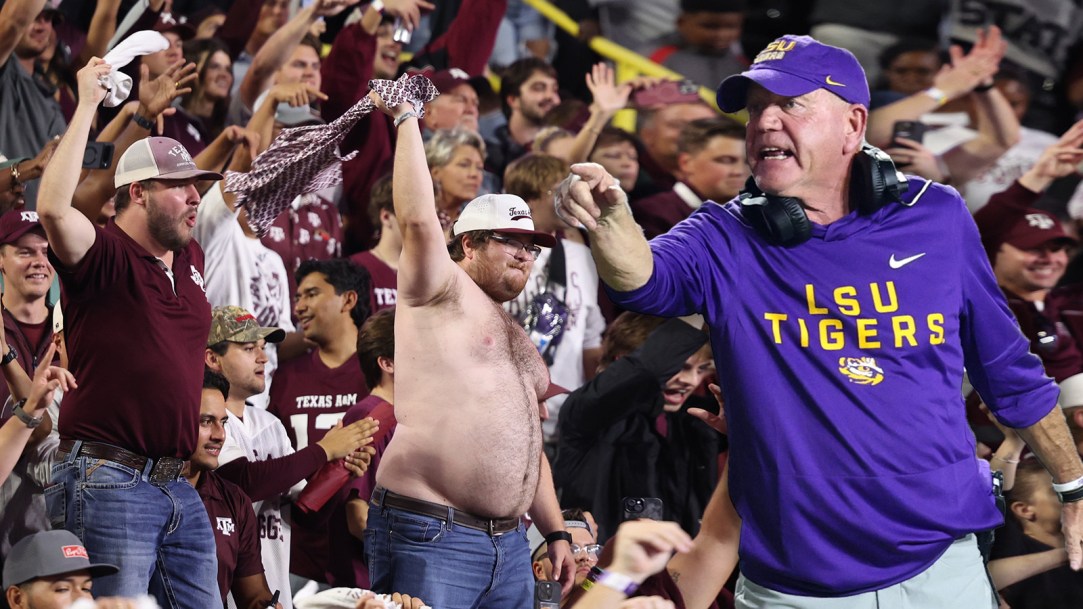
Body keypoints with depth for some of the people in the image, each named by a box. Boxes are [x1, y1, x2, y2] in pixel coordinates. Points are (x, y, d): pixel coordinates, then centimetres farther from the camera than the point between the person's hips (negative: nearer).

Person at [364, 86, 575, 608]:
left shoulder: (517, 339, 26)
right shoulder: (442, 294, 3)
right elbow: (417, 219, -14)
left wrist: (555, 532, 19)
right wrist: (405, 118, -12)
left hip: (509, 544, 8)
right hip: (429, 538, -8)